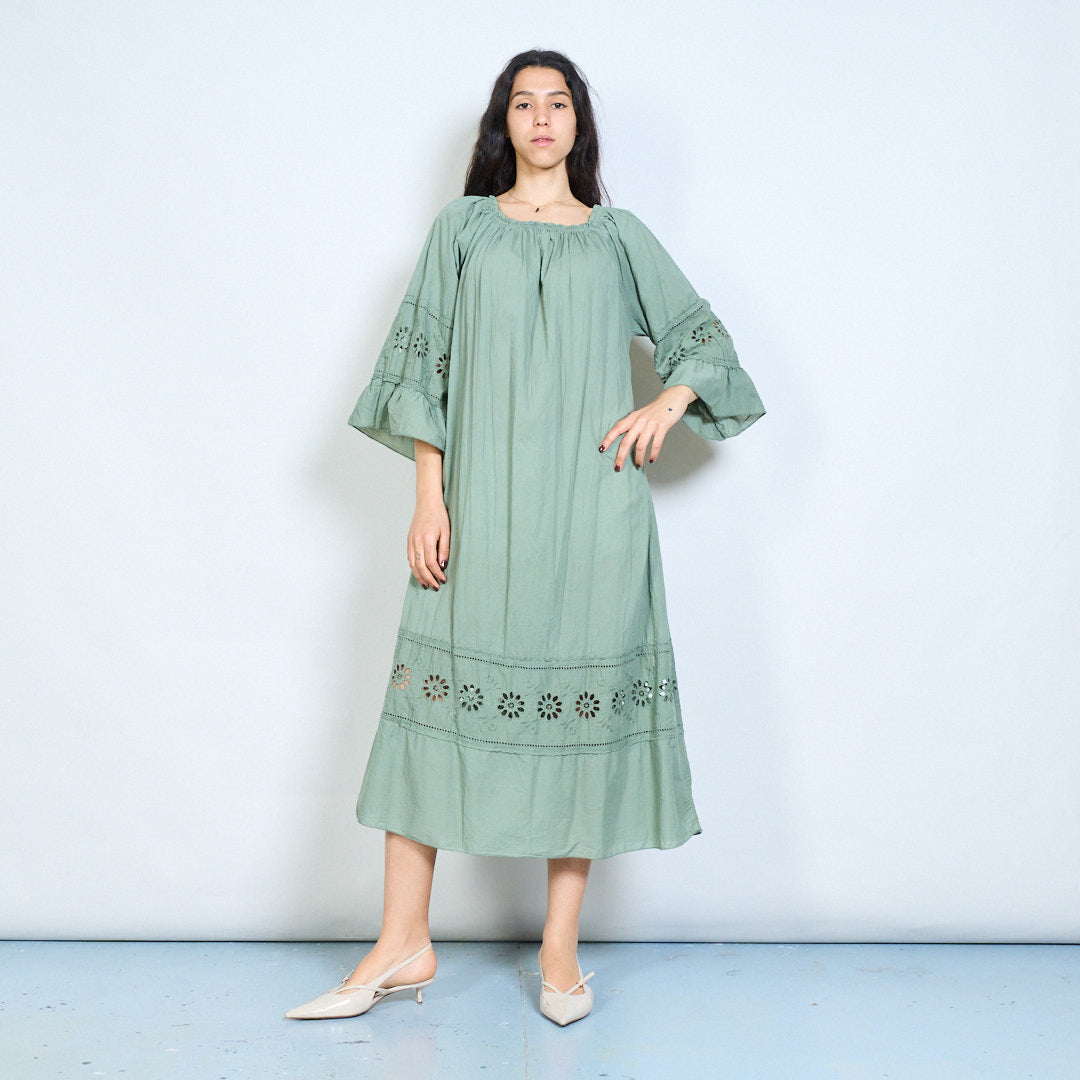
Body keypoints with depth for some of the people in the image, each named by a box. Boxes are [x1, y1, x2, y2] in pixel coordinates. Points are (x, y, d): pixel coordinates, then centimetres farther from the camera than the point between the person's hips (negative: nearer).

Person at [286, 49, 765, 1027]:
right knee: (439, 687, -4)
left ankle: (561, 947, 11)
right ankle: (404, 944, 6)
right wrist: (429, 497, -3)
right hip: (482, 505, 0)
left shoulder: (619, 237, 14)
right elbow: (423, 361, 6)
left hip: (593, 506, 0)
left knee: (582, 701, 0)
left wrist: (669, 403, -3)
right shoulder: (463, 229, 13)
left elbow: (704, 336, 18)